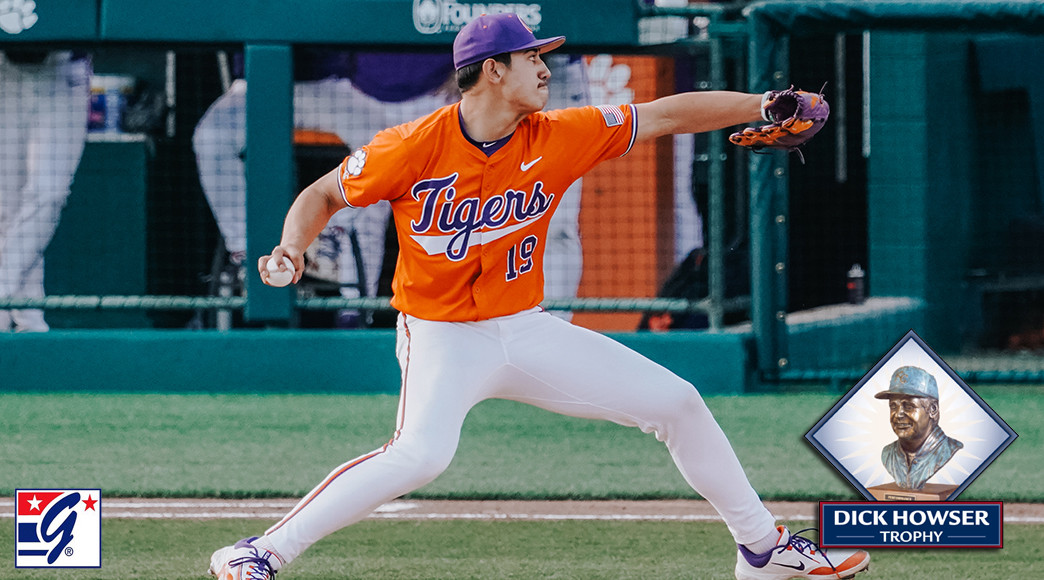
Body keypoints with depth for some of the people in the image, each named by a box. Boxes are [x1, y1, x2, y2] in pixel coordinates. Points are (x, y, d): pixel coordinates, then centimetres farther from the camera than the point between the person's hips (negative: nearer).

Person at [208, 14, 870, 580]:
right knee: (420, 454, -35)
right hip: (442, 335, -6)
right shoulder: (413, 148, -16)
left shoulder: (557, 138, -6)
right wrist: (292, 249, -23)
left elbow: (666, 115, -3)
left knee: (678, 403, 4)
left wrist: (766, 107, -8)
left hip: (529, 333, 6)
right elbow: (323, 195, -4)